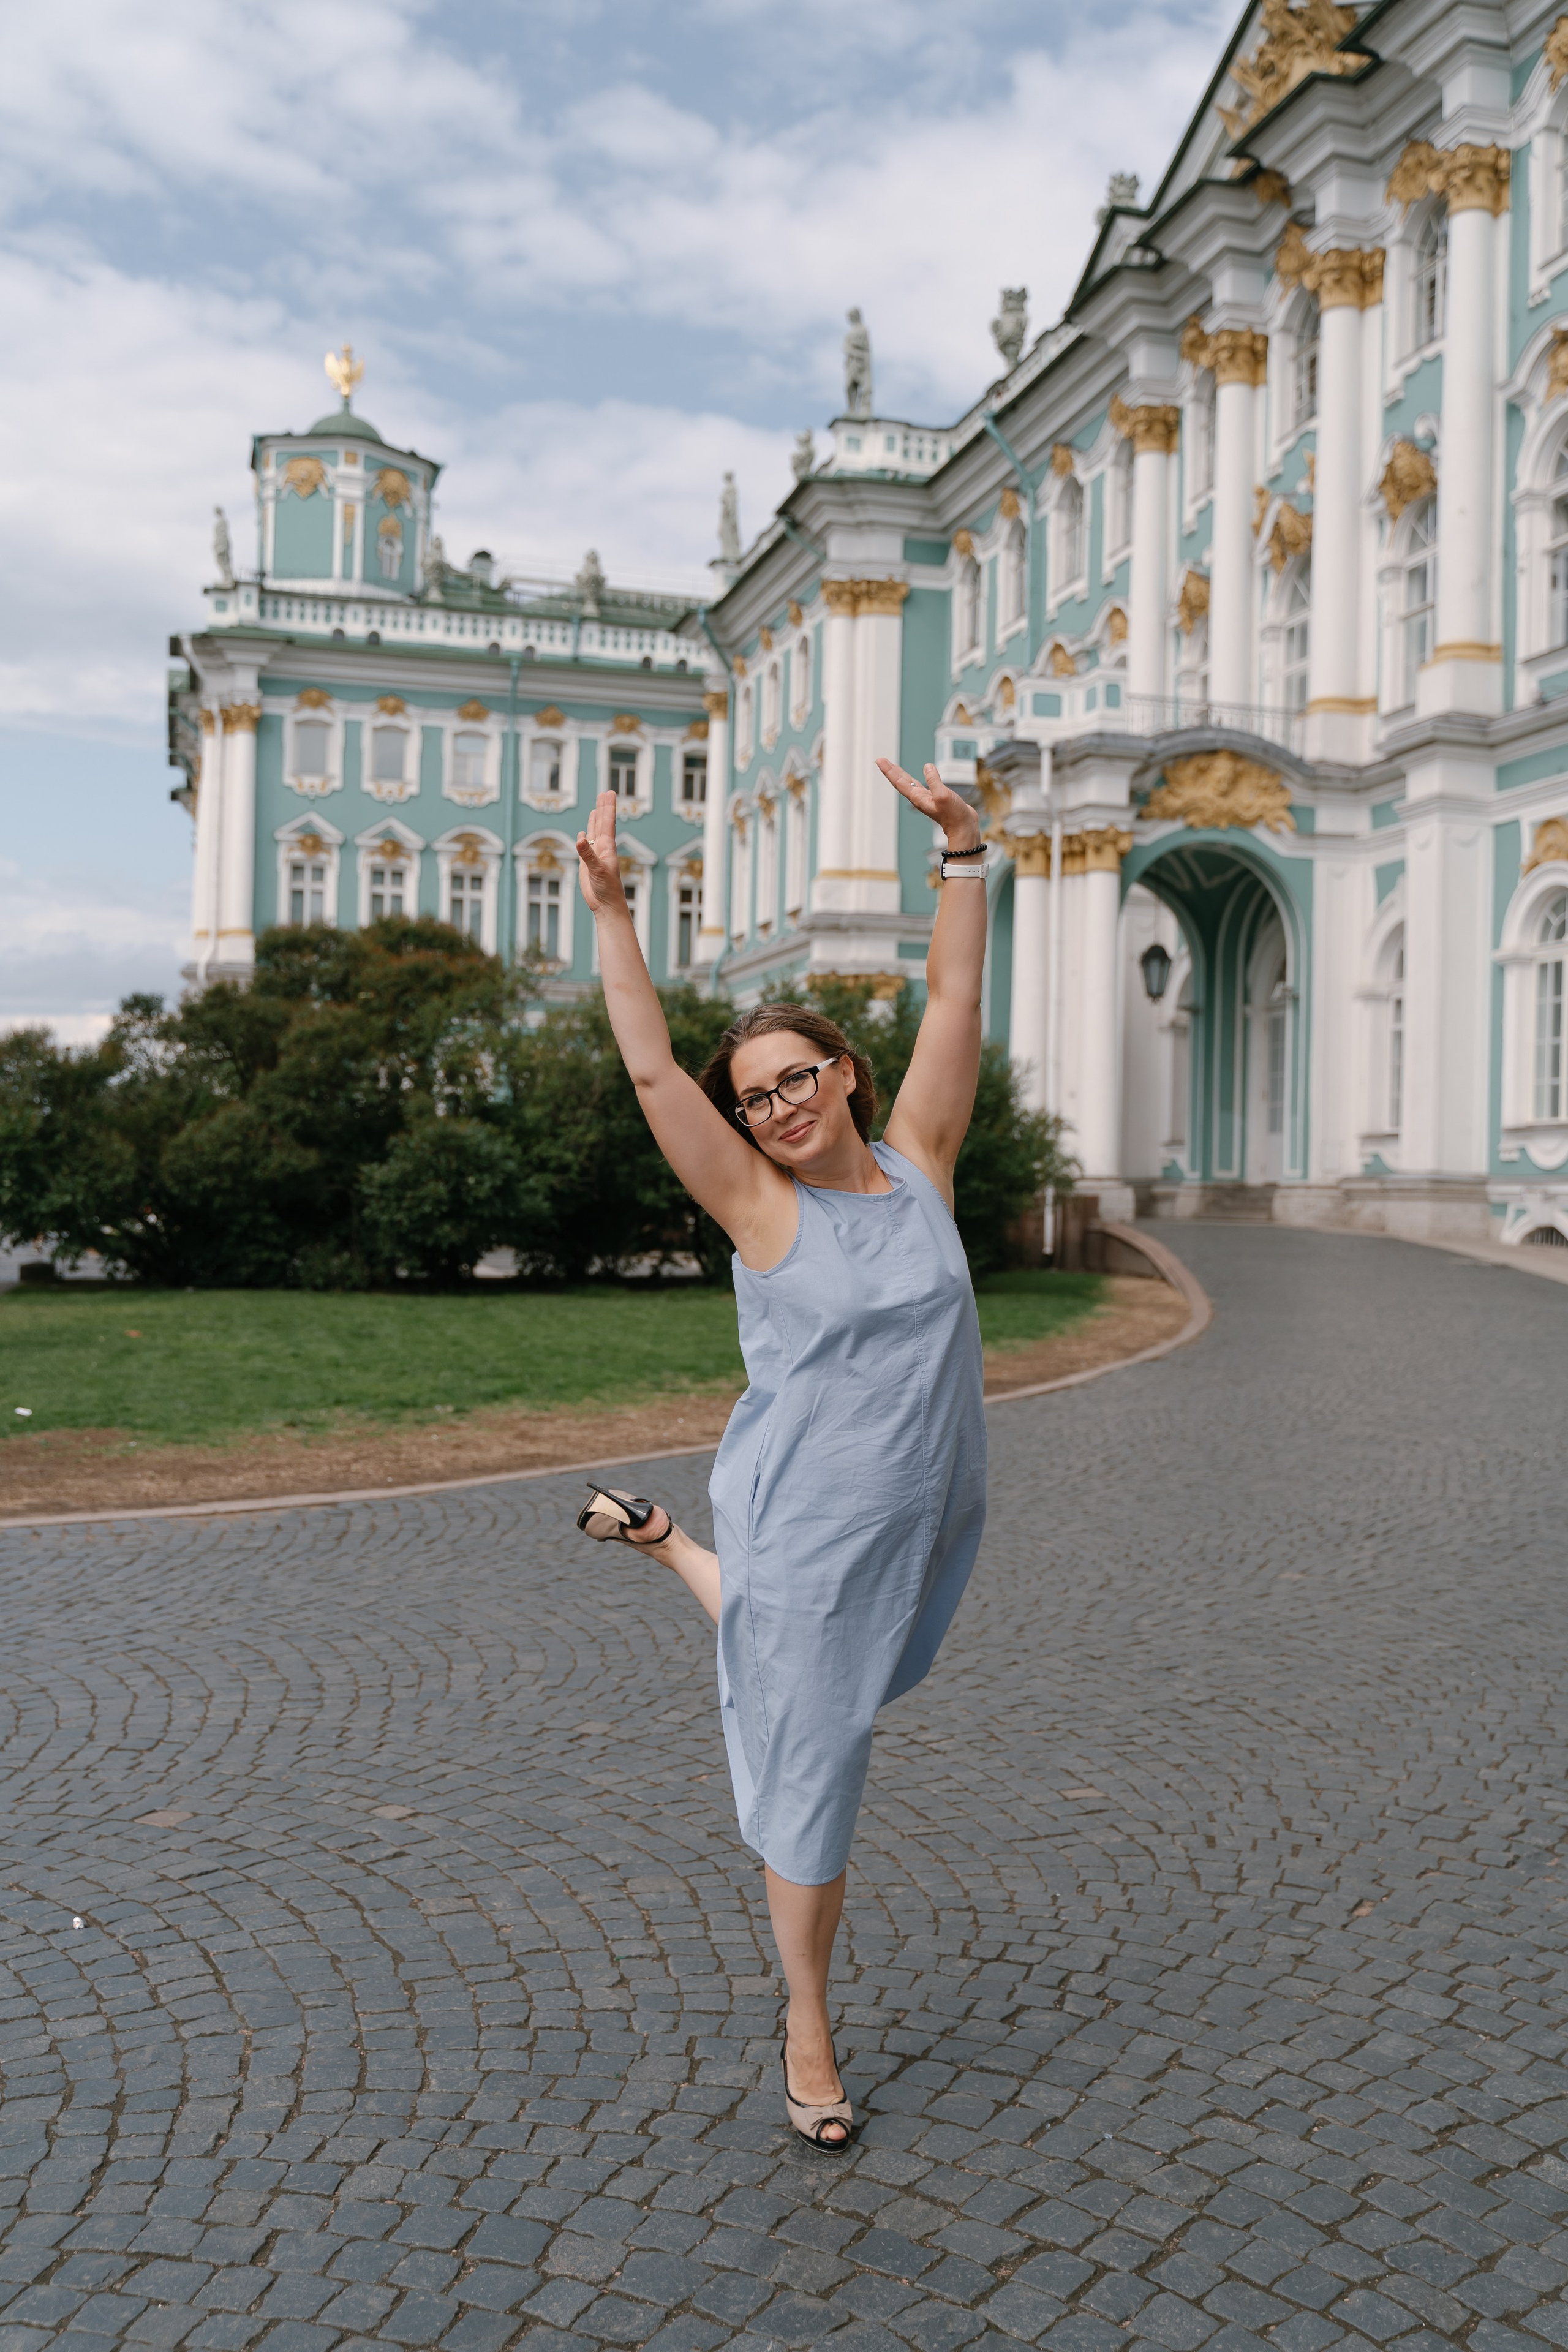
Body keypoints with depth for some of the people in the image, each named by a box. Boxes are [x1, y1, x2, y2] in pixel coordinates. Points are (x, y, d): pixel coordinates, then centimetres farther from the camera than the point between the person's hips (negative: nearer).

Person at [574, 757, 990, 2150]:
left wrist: (965, 857, -7)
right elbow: (651, 1067, -15)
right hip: (809, 1537, -5)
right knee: (814, 1782, 7)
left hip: (931, 1522, 5)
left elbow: (956, 1005, -2)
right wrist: (611, 913, -20)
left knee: (843, 1697, 29)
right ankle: (809, 2025, 30)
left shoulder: (917, 1165, 1)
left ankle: (667, 1544, 49)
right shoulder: (761, 1207, -9)